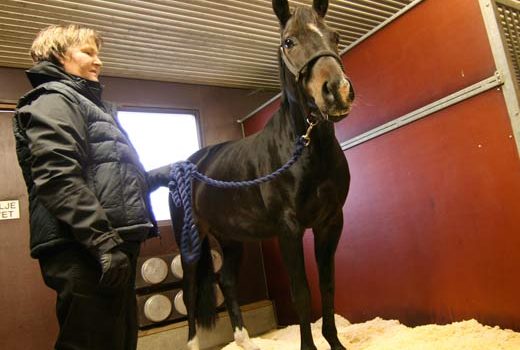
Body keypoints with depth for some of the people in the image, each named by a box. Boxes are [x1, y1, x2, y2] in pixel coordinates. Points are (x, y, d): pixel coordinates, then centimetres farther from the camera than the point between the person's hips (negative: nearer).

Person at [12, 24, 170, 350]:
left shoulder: (91, 103, 26)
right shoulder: (53, 99, -2)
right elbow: (59, 179, -18)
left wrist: (158, 176, 22)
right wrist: (103, 241, -25)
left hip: (114, 243, 10)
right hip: (84, 251, -10)